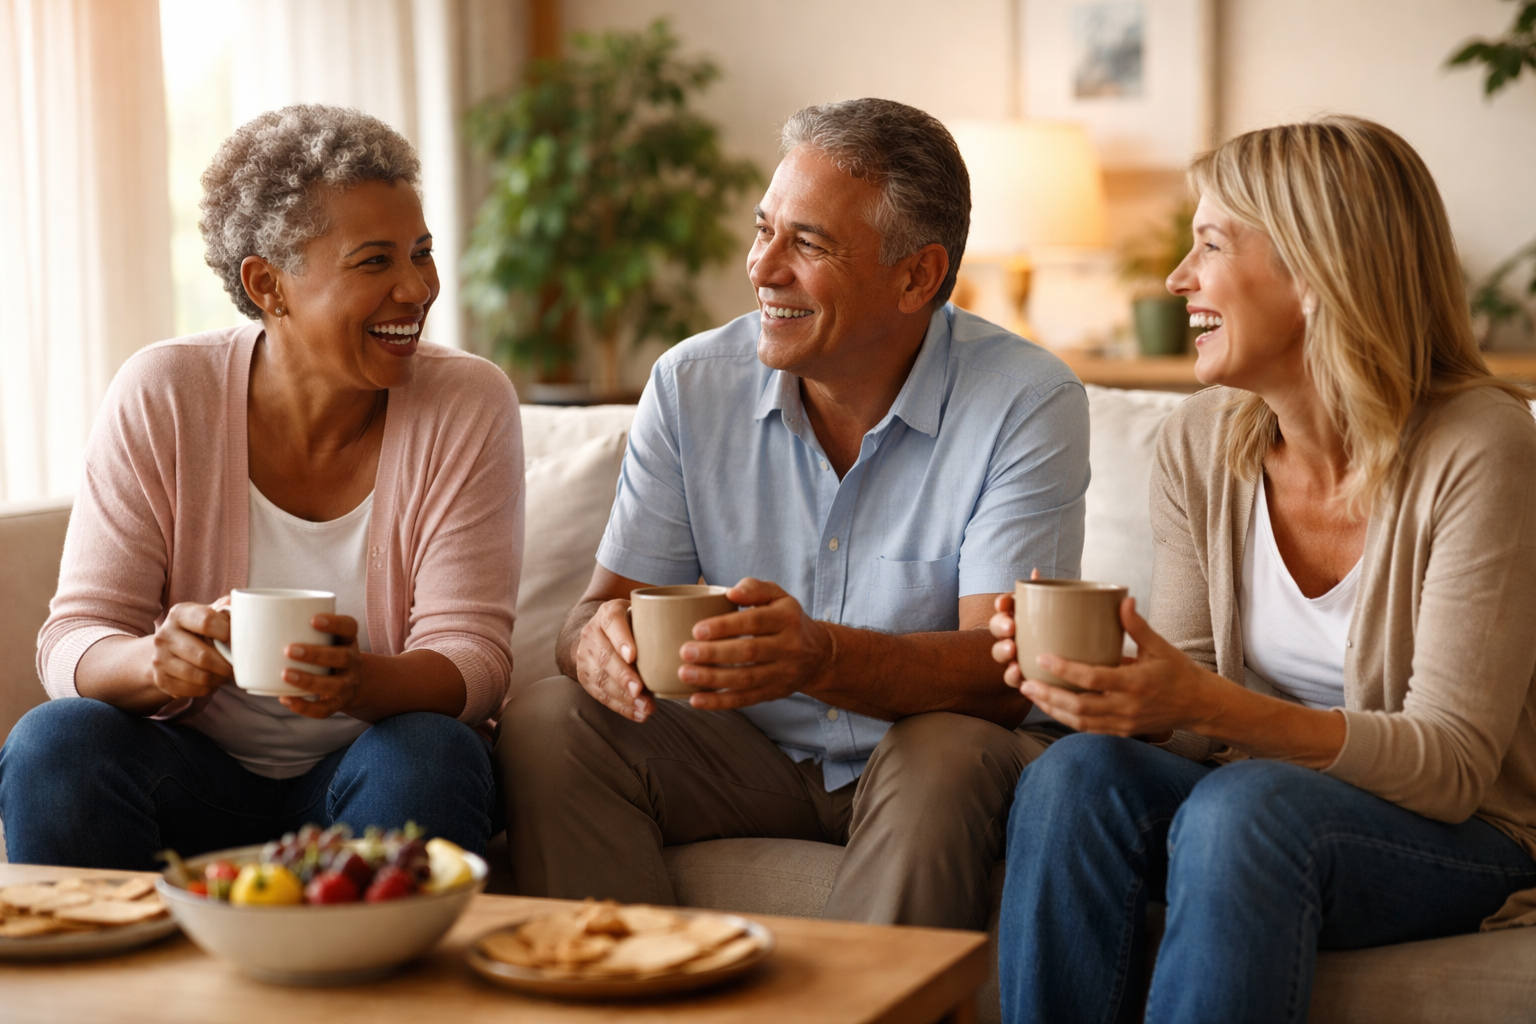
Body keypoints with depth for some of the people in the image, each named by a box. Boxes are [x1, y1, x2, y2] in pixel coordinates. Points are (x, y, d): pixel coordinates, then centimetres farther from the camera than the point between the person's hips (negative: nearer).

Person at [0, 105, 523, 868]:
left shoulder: (468, 407, -8)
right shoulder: (159, 398, -8)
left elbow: (471, 656, -13)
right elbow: (74, 643, -9)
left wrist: (361, 682, -37)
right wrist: (158, 663, -34)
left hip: (371, 768, 0)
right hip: (193, 770, 1)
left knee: (428, 756, -32)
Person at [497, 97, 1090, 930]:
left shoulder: (1027, 403, -14)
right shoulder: (691, 385, -3)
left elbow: (1001, 675, -22)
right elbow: (605, 604, -2)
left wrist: (821, 656, -41)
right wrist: (598, 642, -29)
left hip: (918, 761, -3)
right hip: (750, 758, 3)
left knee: (946, 757, -35)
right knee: (544, 723, -19)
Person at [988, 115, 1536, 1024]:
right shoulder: (1200, 445, 0)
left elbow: (1452, 765, -19)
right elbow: (1183, 712, 2)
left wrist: (1215, 706, -32)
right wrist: (1103, 680, -22)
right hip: (1239, 796, 5)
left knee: (1239, 808, -34)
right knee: (1076, 773, -26)